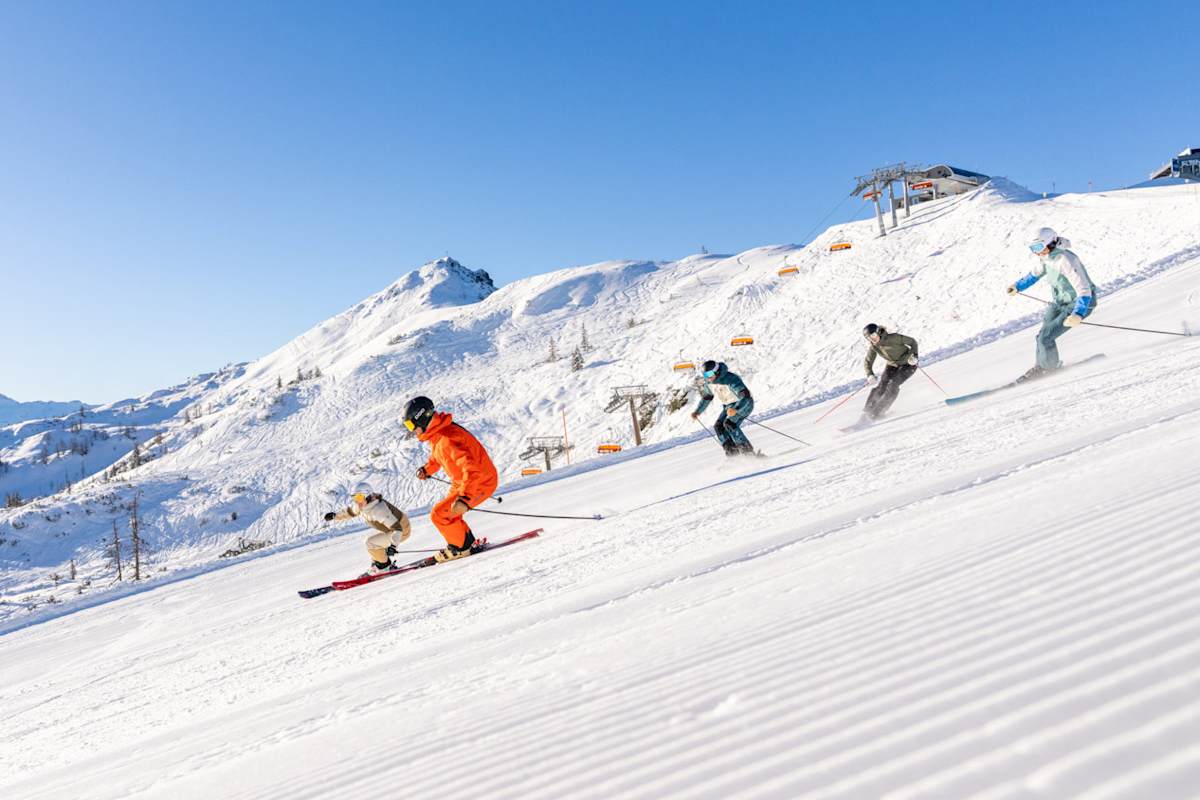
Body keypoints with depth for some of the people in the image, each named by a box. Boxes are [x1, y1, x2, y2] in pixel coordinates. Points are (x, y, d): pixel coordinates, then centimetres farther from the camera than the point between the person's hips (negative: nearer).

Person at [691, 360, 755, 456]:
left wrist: (736, 409, -55)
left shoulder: (731, 379, -31)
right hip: (729, 406, 8)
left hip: (744, 404, -8)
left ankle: (747, 448, -18)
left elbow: (746, 397, -39)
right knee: (718, 426, -11)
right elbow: (706, 397, 13)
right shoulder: (708, 382, -8)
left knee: (729, 423, -27)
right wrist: (698, 411, 5)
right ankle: (732, 450, -11)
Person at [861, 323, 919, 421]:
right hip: (892, 365, 5)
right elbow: (867, 362, -6)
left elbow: (912, 341, -16)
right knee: (881, 386, -15)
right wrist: (870, 375, -25)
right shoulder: (873, 347, -13)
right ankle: (867, 410, -6)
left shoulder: (893, 338, -28)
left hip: (907, 364, -4)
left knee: (893, 384, -23)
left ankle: (878, 411, -17)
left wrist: (914, 355, -30)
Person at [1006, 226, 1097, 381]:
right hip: (1059, 302, 8)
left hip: (1079, 305, -8)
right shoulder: (1046, 257, -7)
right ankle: (1041, 365, 34)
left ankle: (1049, 365, 16)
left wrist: (1077, 314, -51)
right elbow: (1036, 273, 18)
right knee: (1042, 335, 11)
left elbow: (1084, 291, -37)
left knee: (1045, 337, -11)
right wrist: (1018, 286, 30)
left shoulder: (1066, 261, -32)